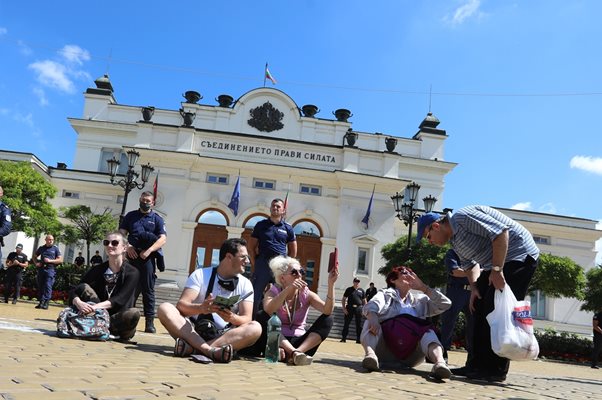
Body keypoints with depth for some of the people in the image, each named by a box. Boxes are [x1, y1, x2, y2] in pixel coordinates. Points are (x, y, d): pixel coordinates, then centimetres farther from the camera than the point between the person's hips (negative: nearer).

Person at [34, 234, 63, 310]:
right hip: (41, 269, 4)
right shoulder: (41, 248, 15)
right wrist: (36, 263, 8)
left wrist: (50, 261, -11)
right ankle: (41, 302, 15)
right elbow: (35, 256, 28)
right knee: (40, 286, 6)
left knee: (48, 286, -12)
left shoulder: (55, 249, 7)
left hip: (50, 269, -4)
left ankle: (45, 303, -14)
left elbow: (60, 260, 2)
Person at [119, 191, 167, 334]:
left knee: (148, 289, -2)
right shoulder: (131, 216, 16)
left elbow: (163, 239, -2)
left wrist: (149, 251, -16)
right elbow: (121, 233, 8)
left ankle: (149, 322, -1)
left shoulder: (157, 219, 9)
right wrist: (128, 246, -11)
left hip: (147, 257, -2)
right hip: (131, 255, 2)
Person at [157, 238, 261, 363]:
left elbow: (247, 319, -6)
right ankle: (209, 350, -41)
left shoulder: (245, 284, 5)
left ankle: (192, 347, -37)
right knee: (164, 308, -23)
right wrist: (201, 308, -33)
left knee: (255, 328, -27)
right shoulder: (200, 274, 1)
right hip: (194, 330, 0)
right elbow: (181, 305, -11)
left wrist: (233, 318, -30)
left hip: (224, 335, 1)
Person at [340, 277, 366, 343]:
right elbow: (343, 299, 6)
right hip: (349, 308, -1)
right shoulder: (349, 289, 7)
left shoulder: (361, 290, 12)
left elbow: (364, 301, 15)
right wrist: (344, 308, -5)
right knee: (346, 323, 1)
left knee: (359, 325, 3)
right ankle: (343, 338, 8)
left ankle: (358, 339, 10)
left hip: (358, 308, 1)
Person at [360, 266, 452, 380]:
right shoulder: (385, 294, 16)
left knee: (428, 332, -23)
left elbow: (445, 304, 14)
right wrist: (373, 318, -31)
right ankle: (370, 353, -52)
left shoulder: (420, 300, 27)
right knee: (370, 323, -24)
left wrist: (422, 287, 10)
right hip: (385, 350, -1)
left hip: (409, 355, 2)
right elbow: (371, 307, -6)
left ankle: (439, 362, -53)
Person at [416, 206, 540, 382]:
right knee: (479, 308, 5)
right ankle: (478, 366, 9)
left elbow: (501, 232, -26)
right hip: (495, 265, 10)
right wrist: (474, 287, 2)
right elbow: (469, 264, 18)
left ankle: (496, 370, -11)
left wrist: (497, 270, -26)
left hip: (519, 255, -10)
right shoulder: (454, 240, 11)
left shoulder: (463, 217, -19)